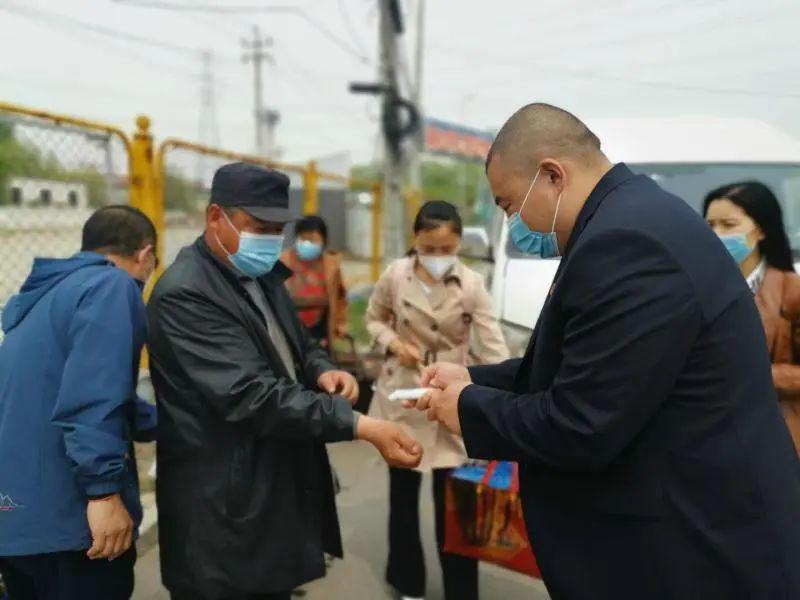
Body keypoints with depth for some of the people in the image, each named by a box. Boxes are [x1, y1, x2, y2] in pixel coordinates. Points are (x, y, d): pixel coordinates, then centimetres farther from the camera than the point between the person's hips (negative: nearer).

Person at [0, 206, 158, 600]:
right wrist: (105, 490, -24)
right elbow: (93, 397, -24)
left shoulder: (48, 294, 19)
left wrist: (166, 421, 38)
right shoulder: (112, 285, -10)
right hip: (65, 515, -9)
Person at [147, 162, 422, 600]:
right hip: (224, 511, -8)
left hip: (277, 491, 8)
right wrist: (360, 426, -32)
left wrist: (321, 370, -6)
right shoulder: (185, 293, -21)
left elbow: (298, 346, 19)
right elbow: (249, 393, -28)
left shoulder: (263, 276, 9)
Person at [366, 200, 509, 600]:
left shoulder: (471, 285, -14)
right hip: (403, 393, 2)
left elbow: (493, 348, -17)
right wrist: (394, 343, -13)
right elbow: (374, 319, 7)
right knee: (403, 491, 14)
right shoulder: (395, 276, -9)